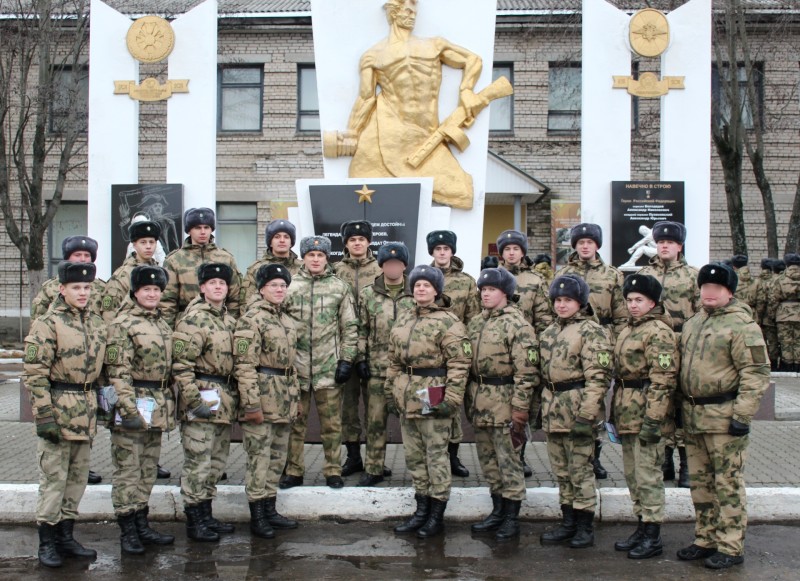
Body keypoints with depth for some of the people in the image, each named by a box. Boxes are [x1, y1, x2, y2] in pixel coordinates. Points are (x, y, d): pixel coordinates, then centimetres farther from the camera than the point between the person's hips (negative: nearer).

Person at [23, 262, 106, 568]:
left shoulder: (97, 323, 11)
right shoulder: (47, 324, -9)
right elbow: (35, 373, -13)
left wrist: (97, 405, 15)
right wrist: (44, 414, -18)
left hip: (87, 412, 7)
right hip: (58, 408, -6)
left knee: (78, 477, 12)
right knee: (53, 478, -1)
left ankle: (66, 536, 23)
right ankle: (47, 542, 10)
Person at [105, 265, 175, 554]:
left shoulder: (163, 324, 14)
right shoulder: (122, 324, -9)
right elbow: (118, 371, -15)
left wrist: (169, 405, 17)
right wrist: (129, 409, -21)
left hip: (158, 407, 8)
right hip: (134, 403, -7)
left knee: (148, 470, 13)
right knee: (128, 470, 0)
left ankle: (141, 525, 22)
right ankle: (128, 531, 8)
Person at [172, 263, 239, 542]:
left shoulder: (229, 320, 14)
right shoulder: (193, 320, -12)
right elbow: (181, 364, -17)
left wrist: (233, 396, 19)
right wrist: (194, 401, -20)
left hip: (225, 400, 9)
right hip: (203, 397, -9)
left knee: (217, 462, 15)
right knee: (198, 463, -3)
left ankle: (206, 515, 26)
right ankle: (194, 521, 8)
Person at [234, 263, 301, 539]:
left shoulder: (287, 320, 15)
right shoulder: (251, 319, -11)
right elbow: (245, 365, -17)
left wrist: (295, 397, 19)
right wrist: (251, 403, -20)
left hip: (284, 401, 9)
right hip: (263, 396, -8)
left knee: (278, 457, 13)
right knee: (259, 457, -3)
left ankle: (270, 509, 23)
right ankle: (257, 516, 6)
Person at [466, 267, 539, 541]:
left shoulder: (517, 324, -12)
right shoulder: (476, 323, 13)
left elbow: (526, 370, -16)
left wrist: (519, 407, -18)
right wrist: (468, 399, 15)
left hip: (503, 402, -8)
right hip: (479, 403, 8)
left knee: (508, 460, 0)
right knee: (488, 459, 15)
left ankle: (512, 518, 11)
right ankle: (498, 510, 28)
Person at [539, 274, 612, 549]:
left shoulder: (591, 331, -10)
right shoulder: (550, 332, 15)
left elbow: (597, 376, -16)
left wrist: (586, 413, -21)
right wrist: (540, 407, 17)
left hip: (576, 407, -8)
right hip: (552, 409, 8)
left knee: (580, 469, -1)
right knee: (561, 470, 13)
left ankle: (585, 526, 10)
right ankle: (568, 522, 24)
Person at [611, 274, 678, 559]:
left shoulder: (659, 332, -13)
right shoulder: (628, 330, 16)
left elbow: (663, 379, -19)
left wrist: (653, 419, -22)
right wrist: (614, 415, 20)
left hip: (646, 414, -9)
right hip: (626, 415, 9)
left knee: (648, 476, -3)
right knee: (632, 474, 15)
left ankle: (653, 537, 6)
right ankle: (642, 527, 26)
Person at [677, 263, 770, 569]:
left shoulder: (741, 325, -10)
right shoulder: (692, 323, 15)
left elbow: (757, 373, -14)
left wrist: (742, 415, -18)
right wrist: (683, 408, 18)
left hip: (723, 416, -8)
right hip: (693, 416, 8)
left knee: (728, 483, 0)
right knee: (700, 482, 15)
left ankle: (731, 547, 11)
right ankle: (705, 540, 27)